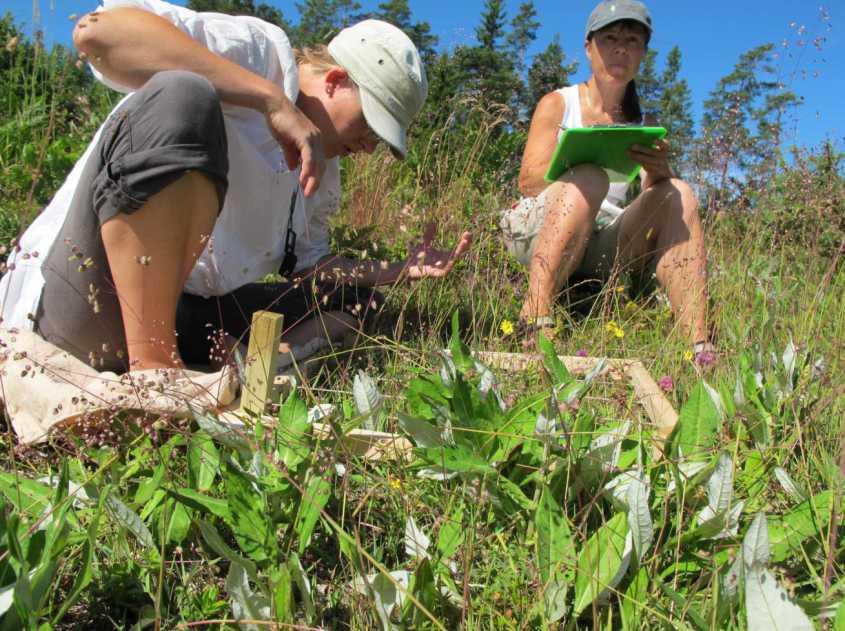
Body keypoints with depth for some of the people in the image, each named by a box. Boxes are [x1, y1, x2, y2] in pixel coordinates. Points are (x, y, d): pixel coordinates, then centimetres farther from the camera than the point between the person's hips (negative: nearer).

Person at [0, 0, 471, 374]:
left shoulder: (320, 171, 16)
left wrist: (399, 271, 8)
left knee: (355, 297, 11)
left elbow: (306, 266, 21)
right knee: (183, 97, -28)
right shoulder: (261, 49, -7)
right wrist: (274, 100, -26)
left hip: (182, 318, 8)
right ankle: (152, 371, -29)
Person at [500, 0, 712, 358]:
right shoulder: (558, 104, 8)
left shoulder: (645, 124, 17)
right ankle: (535, 324, -48)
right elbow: (528, 181, -5)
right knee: (589, 179, -32)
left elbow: (655, 199, 4)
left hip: (605, 246, 3)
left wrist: (658, 172, -20)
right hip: (537, 230, -3)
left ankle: (699, 346, -33)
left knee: (678, 194, -21)